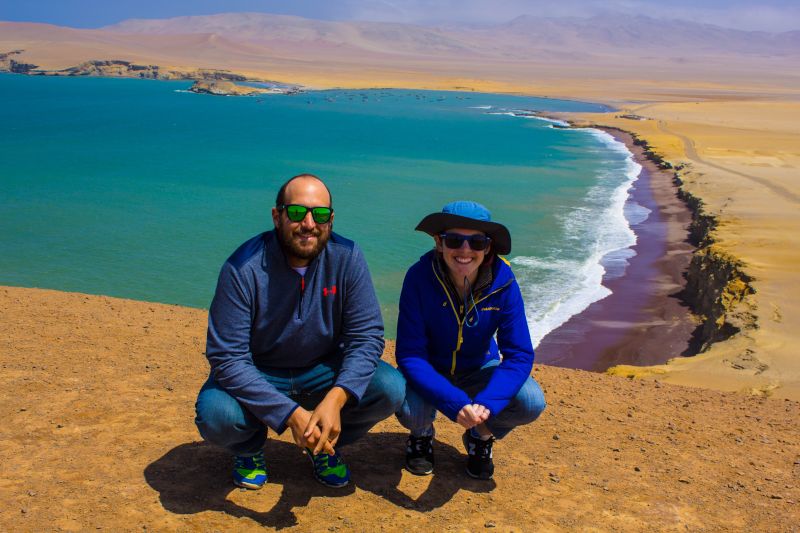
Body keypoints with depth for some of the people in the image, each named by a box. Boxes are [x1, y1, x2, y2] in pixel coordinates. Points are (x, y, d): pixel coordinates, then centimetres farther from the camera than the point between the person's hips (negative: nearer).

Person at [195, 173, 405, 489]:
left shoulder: (347, 258, -16)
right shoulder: (242, 269, -24)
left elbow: (366, 336, -17)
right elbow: (227, 357, -26)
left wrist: (335, 400, -34)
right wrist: (292, 414, -34)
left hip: (324, 371, 2)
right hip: (257, 375, -2)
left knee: (391, 389, -21)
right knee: (215, 414, -31)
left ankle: (325, 445, 10)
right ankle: (250, 448, 9)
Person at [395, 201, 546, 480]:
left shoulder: (502, 281, -22)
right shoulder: (420, 277, -27)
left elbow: (520, 354, -20)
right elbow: (409, 354, -27)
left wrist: (486, 403, -37)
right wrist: (456, 404, -40)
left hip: (479, 370, 2)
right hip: (429, 372, -1)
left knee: (532, 402, -25)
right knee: (410, 409, -33)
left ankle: (481, 436, 10)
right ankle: (421, 436, 8)